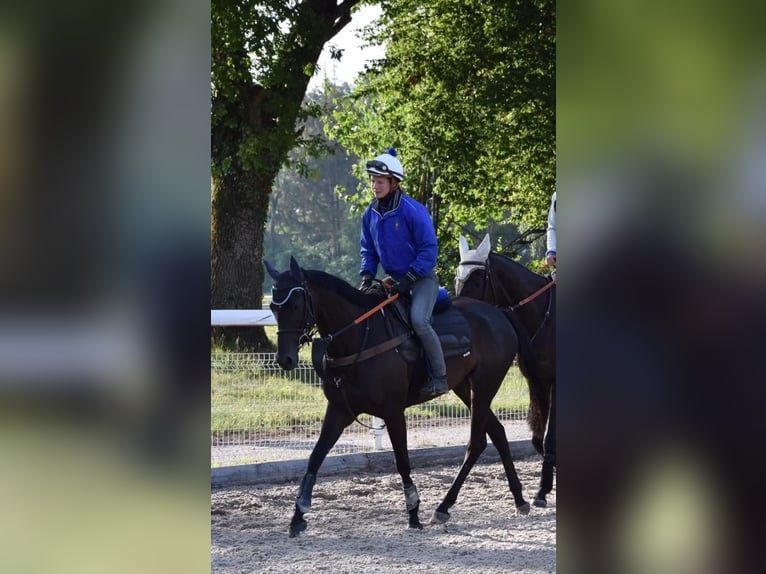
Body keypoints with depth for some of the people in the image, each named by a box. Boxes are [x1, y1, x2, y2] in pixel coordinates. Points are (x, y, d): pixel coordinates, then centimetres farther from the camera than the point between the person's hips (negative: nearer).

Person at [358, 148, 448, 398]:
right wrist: (367, 276, -4)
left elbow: (429, 249, -15)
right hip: (394, 280, 8)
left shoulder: (413, 210, -17)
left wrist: (409, 279, -20)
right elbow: (368, 250, 14)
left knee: (418, 319, -29)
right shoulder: (371, 214, 3)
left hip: (421, 278, -8)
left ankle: (439, 377, -22)